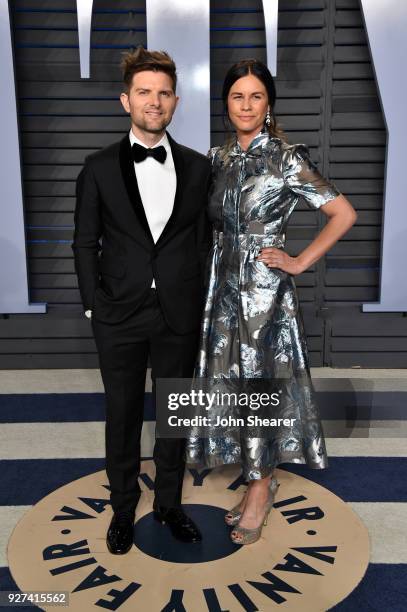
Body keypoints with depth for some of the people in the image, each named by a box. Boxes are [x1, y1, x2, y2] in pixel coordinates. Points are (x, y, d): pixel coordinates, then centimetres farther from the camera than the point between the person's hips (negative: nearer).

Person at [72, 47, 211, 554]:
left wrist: (200, 301, 1)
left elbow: (203, 239, 6)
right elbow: (85, 242, 2)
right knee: (122, 417, 12)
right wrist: (93, 304, -4)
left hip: (180, 315, 1)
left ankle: (169, 502, 35)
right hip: (120, 316, -1)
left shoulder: (197, 167, 3)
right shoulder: (99, 168, -1)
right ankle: (123, 509, 33)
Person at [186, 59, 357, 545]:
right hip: (225, 284, 6)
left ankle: (261, 485, 22)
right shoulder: (217, 159, 9)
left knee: (259, 380, 2)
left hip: (264, 286, -5)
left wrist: (300, 262, -9)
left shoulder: (287, 159, -8)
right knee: (231, 380, 10)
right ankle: (258, 479, 29)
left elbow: (344, 213, -9)